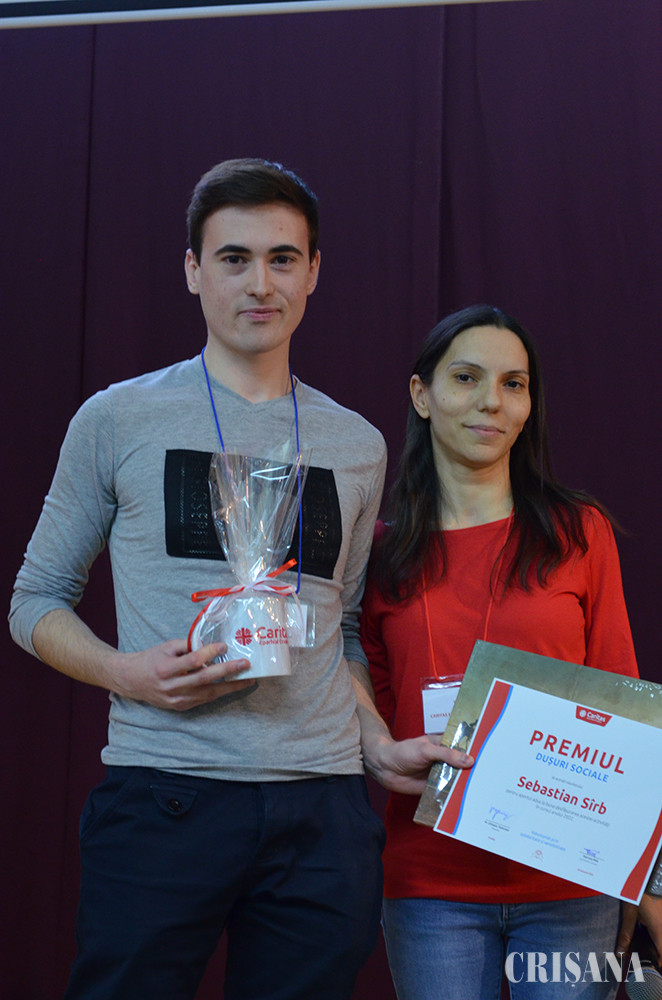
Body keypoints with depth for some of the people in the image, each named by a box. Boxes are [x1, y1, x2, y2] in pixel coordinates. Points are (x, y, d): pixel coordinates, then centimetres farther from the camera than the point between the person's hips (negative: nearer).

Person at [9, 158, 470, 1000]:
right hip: (163, 796, -2)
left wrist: (380, 745, 7)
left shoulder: (358, 446, 14)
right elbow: (35, 602, 8)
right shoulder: (119, 419, 4)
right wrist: (123, 671, -10)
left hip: (323, 807, 3)